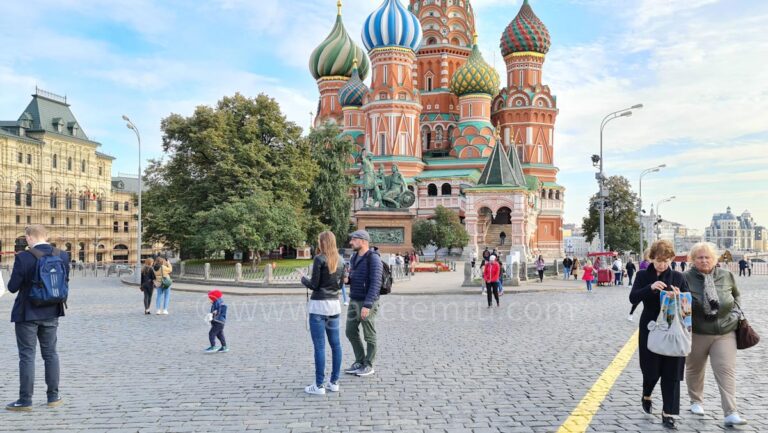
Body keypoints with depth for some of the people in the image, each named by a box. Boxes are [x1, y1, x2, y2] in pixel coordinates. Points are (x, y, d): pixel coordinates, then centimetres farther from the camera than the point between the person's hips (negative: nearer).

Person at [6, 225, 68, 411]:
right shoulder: (62, 256, -4)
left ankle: (25, 401, 11)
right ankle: (53, 397, 19)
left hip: (27, 313, -4)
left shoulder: (23, 258, -17)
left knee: (27, 356, 5)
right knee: (50, 353, 13)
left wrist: (26, 282, 7)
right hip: (51, 313, 4)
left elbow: (13, 287, -12)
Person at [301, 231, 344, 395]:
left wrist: (303, 278, 7)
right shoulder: (340, 261, 8)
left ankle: (319, 385, 2)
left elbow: (314, 285, -11)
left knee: (319, 346, -2)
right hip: (334, 304, 7)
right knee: (335, 344, 10)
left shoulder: (319, 259, -11)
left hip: (319, 305, -6)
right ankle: (334, 382, 17)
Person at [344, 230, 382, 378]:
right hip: (354, 301, 8)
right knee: (351, 332, 13)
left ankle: (368, 366, 18)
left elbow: (375, 284, -22)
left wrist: (367, 305, -26)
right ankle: (360, 362, 27)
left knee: (369, 336, 4)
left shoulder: (373, 258, -16)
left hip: (367, 303, -8)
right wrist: (346, 279, -3)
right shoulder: (355, 258, 10)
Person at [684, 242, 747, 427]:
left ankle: (731, 413, -4)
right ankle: (696, 402, 36)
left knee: (726, 371, -6)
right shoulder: (686, 278, -11)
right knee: (695, 369, 15)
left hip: (725, 333, 2)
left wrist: (736, 313, 6)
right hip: (696, 333, -1)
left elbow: (736, 295, 18)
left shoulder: (727, 276, 1)